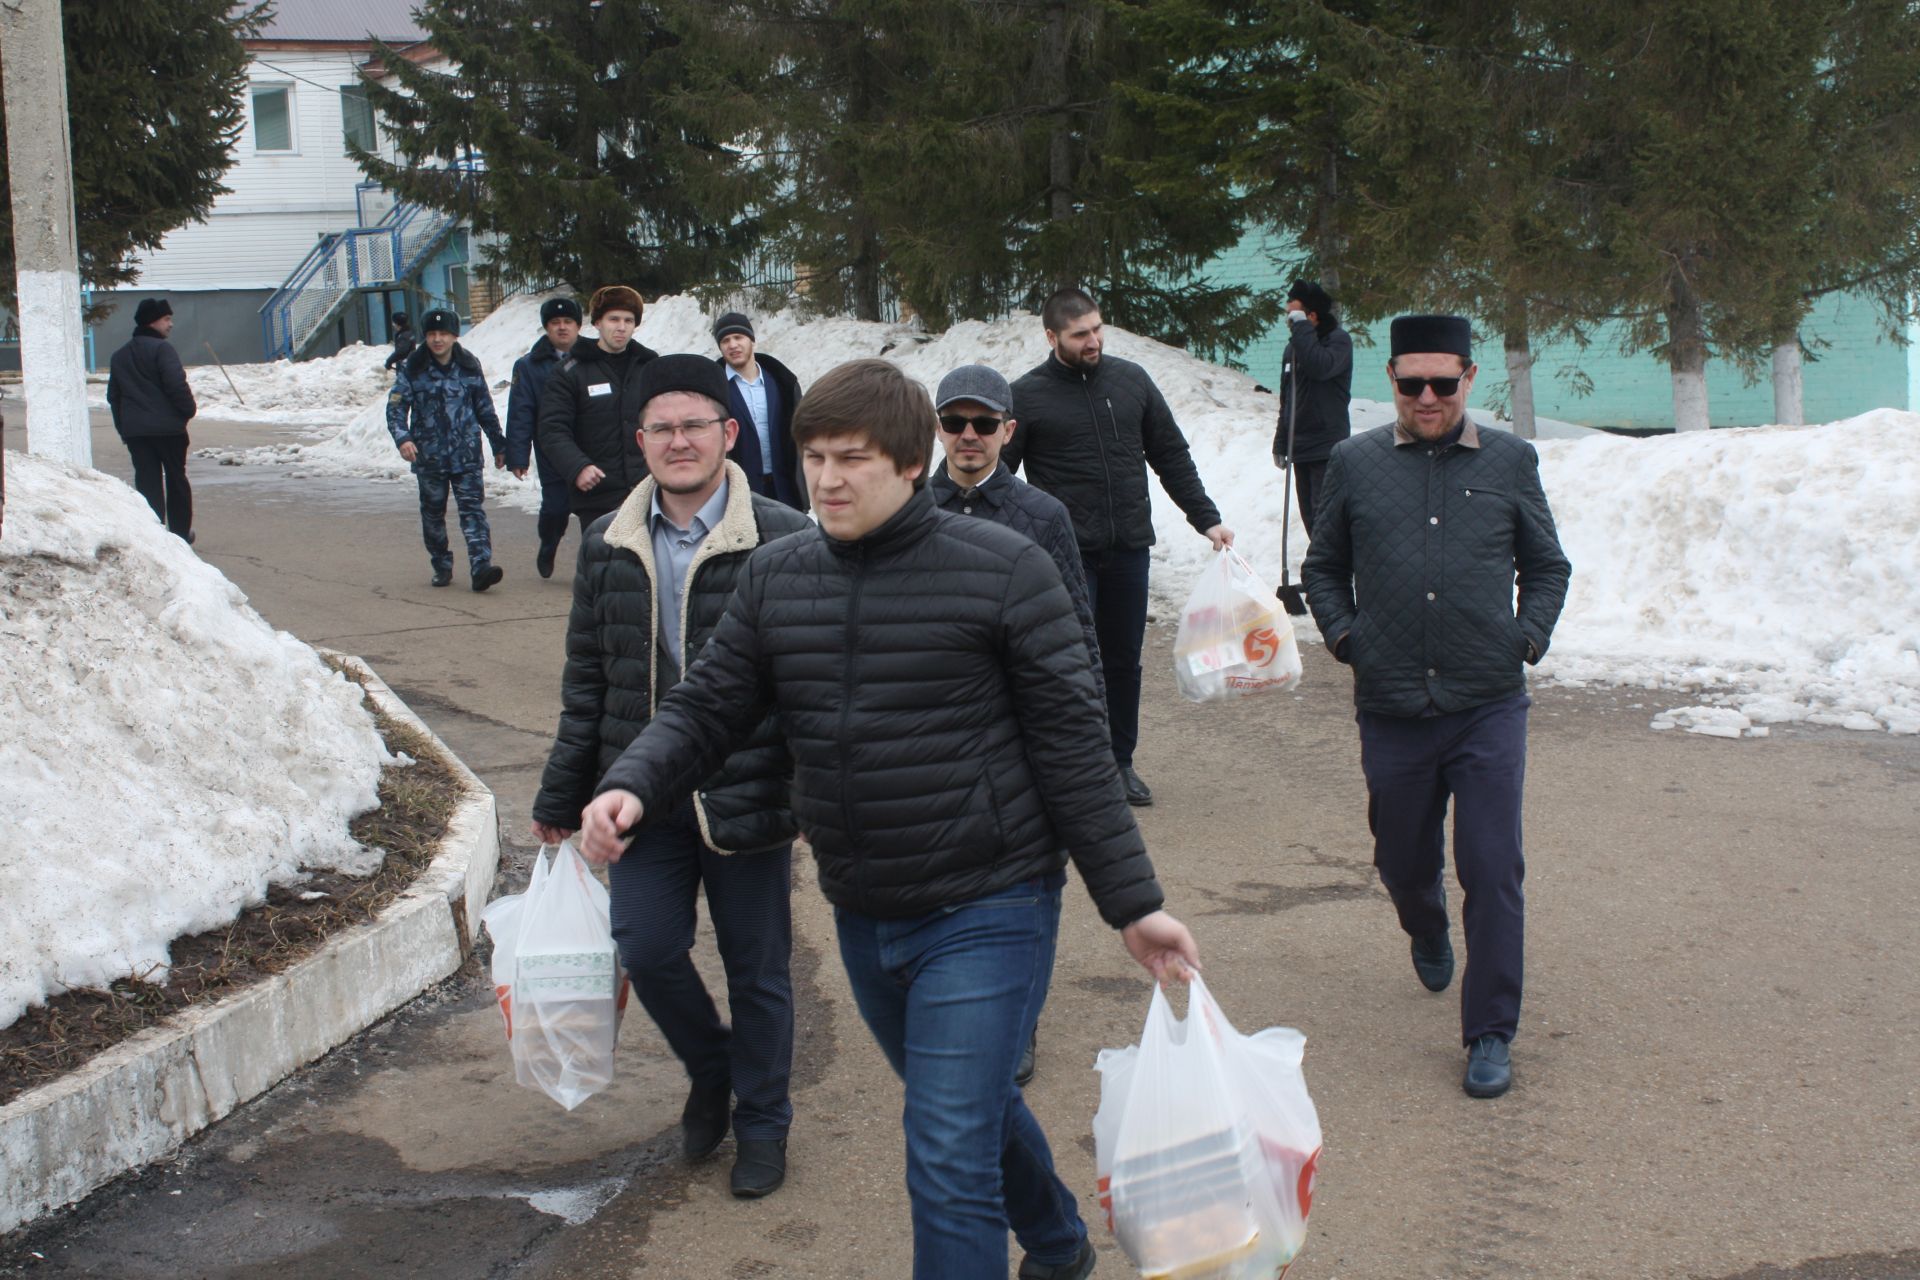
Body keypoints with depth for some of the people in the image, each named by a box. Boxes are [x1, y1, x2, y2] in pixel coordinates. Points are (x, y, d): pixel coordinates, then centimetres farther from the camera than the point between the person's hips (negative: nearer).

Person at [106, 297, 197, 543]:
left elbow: (113, 396, 18)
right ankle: (181, 532, 17)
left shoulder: (119, 356, 15)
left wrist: (122, 427, 22)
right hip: (168, 427, -5)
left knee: (147, 481, 3)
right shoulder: (161, 348, -9)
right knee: (176, 478, 9)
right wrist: (189, 409, -5)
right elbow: (176, 384, -19)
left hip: (134, 430, 5)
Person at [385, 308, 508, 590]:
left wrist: (499, 445, 17)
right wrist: (402, 437, -23)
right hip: (429, 456, 0)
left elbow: (485, 409, 12)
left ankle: (481, 566, -20)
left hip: (467, 454, 0)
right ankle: (442, 567, 24)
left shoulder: (469, 367, 4)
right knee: (433, 513, 10)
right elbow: (395, 407, -4)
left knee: (473, 509, -11)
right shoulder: (412, 370, -1)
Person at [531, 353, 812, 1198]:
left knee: (756, 969, 9)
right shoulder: (608, 547, 6)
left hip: (747, 798, -3)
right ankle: (709, 1071, 33)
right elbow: (586, 682, 12)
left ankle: (761, 1123, 31)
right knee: (648, 951, 1)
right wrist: (561, 799, 13)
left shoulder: (782, 542, -9)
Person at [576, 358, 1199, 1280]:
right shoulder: (776, 577, 2)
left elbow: (1071, 745, -11)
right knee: (972, 1108, 26)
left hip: (987, 914, -6)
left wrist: (1133, 904, -9)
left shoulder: (1002, 570, -13)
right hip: (863, 918, 6)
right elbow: (704, 709, 6)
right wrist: (631, 787, -15)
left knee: (949, 1161, -11)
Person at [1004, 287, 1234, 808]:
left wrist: (1206, 519, 9)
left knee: (1124, 660, 11)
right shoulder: (1027, 395, -4)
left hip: (1129, 549, 4)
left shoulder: (1131, 380, 6)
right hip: (1066, 555, -4)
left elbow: (1171, 456, 12)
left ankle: (1120, 761, 24)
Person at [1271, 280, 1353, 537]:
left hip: (1328, 450, -8)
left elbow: (1320, 366, -29)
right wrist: (1280, 443, 19)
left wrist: (1301, 326, -20)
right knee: (1310, 517, 10)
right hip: (1300, 448, 8)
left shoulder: (1338, 340, -7)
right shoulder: (1293, 347, 15)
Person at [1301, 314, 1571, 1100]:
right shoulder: (1355, 464, 4)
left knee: (1492, 870, -5)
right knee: (1403, 860, 15)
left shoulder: (1510, 462, 4)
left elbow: (1546, 564, 15)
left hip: (1489, 707, -1)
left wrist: (1530, 636, 0)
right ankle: (1427, 932, 51)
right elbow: (1323, 565, 15)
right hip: (1391, 707, 1)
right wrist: (1342, 635, 0)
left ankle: (1490, 1035, 6)